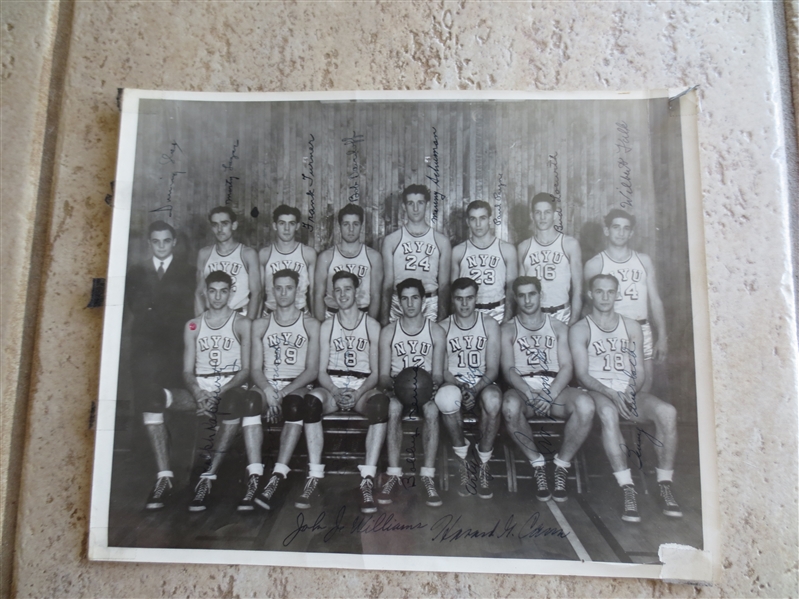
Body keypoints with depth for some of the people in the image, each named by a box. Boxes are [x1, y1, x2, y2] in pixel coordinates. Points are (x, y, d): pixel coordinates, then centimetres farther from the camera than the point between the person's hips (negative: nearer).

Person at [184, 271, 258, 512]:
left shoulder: (242, 324, 6)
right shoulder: (193, 325, 15)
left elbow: (246, 370, -2)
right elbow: (187, 371, 10)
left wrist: (219, 393, -17)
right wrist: (199, 394, -13)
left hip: (233, 386, -2)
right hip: (202, 388, 2)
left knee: (235, 403, -36)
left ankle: (207, 477, -30)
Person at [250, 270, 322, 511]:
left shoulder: (310, 324, 8)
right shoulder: (261, 325, 14)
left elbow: (312, 370, 0)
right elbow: (256, 369, 7)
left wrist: (285, 391, -15)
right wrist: (268, 390, -14)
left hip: (298, 387, -2)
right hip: (268, 386, 2)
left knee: (294, 404, -35)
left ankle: (277, 476, -34)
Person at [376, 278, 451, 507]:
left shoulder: (436, 332, 3)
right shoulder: (388, 331, 4)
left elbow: (438, 373, 2)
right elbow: (384, 373, 2)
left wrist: (433, 385, -21)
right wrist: (388, 385, -21)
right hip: (397, 389, 0)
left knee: (432, 409, -35)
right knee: (393, 408, -35)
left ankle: (428, 476, -28)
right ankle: (393, 475, -29)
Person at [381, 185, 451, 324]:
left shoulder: (442, 242, 5)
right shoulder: (391, 240, 5)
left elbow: (444, 284, 5)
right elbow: (388, 283, 4)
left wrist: (442, 318, -2)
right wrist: (385, 318, 0)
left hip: (430, 307, 0)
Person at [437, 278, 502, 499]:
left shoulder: (489, 324, 1)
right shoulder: (442, 327, 2)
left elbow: (492, 369, -3)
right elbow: (442, 370, -1)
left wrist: (476, 389, -21)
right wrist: (461, 387, -20)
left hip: (483, 383, 0)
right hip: (454, 383, 0)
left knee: (493, 400, -37)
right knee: (447, 400, -37)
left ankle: (482, 464, -19)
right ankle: (463, 462, -18)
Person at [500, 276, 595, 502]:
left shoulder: (558, 327, 16)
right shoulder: (508, 330, 13)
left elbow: (566, 368, 4)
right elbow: (508, 370, 0)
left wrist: (550, 394, -16)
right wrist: (530, 393, -20)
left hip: (555, 389, 1)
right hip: (523, 389, -1)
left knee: (586, 405, -32)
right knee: (510, 405, -37)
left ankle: (561, 467, -14)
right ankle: (538, 465, -16)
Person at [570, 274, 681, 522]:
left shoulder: (631, 327, 17)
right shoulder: (580, 330, 6)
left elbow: (639, 371, 13)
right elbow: (582, 374, -4)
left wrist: (631, 392, -10)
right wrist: (612, 394, -20)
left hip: (629, 393, 4)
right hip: (598, 392, -3)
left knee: (667, 412, -27)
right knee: (608, 413, -39)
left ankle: (665, 487, -18)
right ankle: (628, 490, -35)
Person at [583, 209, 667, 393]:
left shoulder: (644, 261, 10)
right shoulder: (594, 264, 1)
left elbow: (655, 301, 10)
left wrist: (662, 337, 6)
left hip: (641, 330, 3)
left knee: (644, 387, 3)